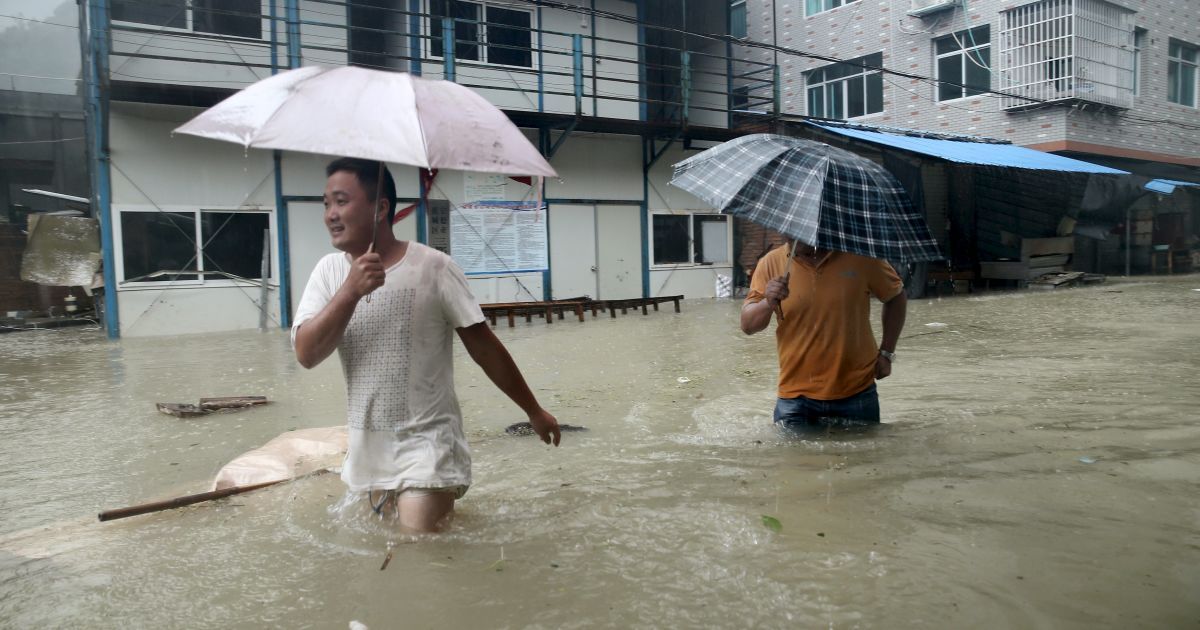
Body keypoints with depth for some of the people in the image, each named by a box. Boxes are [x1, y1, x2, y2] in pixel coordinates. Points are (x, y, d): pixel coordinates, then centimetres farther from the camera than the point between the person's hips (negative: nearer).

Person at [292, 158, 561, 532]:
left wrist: (534, 412, -1)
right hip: (368, 451, 5)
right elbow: (306, 355, -11)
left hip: (426, 446, -5)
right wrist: (350, 291, -24)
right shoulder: (329, 271, 0)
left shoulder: (433, 267, -13)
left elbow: (484, 347, -7)